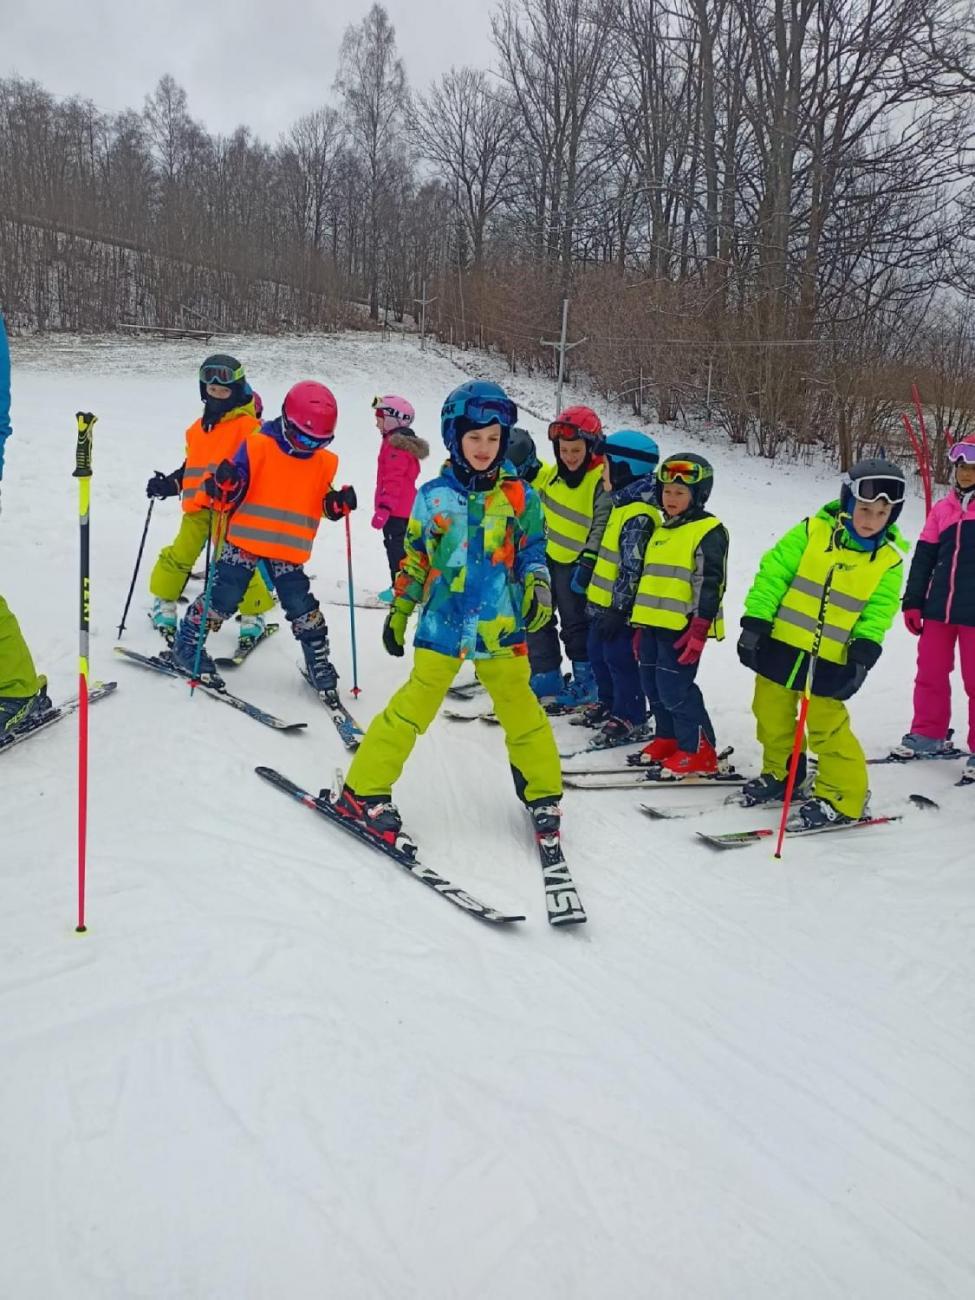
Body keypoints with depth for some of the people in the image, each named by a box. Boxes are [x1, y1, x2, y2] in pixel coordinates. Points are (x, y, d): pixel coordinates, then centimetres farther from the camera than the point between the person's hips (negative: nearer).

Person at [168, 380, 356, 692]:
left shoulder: (324, 462, 3)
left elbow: (321, 501, 15)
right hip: (247, 540, -3)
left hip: (289, 548, 3)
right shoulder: (259, 445, -10)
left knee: (301, 605, 1)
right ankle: (187, 644, 16)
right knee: (223, 596, -1)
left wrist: (339, 503, -6)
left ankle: (318, 659, 16)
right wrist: (224, 484, -31)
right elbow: (231, 496, -9)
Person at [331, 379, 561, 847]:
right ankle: (363, 791, 10)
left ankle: (542, 795, 30)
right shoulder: (433, 495, 3)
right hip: (441, 625, -1)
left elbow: (532, 553, 9)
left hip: (500, 627, 1)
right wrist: (399, 611, 12)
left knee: (521, 711, 9)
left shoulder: (519, 496, 3)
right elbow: (414, 559, 11)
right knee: (412, 709, -3)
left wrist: (538, 589, -10)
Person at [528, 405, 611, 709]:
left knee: (575, 625, 1)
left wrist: (588, 563, -23)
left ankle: (586, 684, 15)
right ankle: (546, 679, 25)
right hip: (547, 556, 8)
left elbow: (603, 526, -19)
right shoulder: (554, 472, 2)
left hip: (576, 562, -7)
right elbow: (530, 474, 23)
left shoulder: (601, 480, -18)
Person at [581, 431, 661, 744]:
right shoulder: (624, 505, 10)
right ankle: (608, 704, 37)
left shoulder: (638, 516, -23)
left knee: (619, 660, 0)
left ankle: (630, 720, 12)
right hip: (603, 602, 10)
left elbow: (633, 570, -24)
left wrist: (617, 610, -22)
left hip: (619, 609, -10)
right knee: (598, 654, 20)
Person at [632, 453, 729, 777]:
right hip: (654, 623, 9)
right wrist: (641, 625, 24)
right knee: (653, 685, 13)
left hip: (682, 625, -9)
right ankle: (668, 738, 28)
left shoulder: (709, 531, -8)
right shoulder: (662, 530, 18)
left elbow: (710, 583, -14)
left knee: (674, 687, -10)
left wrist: (700, 628, -19)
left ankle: (699, 751, 0)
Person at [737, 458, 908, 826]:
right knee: (771, 716, 14)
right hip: (780, 646, 2)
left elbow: (878, 614, 1)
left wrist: (864, 653, -13)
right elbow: (772, 573, -6)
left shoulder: (888, 561, -2)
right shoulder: (812, 532, -7)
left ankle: (842, 797, 16)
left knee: (828, 728, -1)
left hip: (829, 662, -1)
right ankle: (780, 773, 37)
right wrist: (754, 622, -10)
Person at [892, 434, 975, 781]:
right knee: (930, 674, 10)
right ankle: (928, 735, 24)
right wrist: (912, 602, 9)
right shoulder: (942, 509, 10)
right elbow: (923, 558, 12)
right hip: (938, 608, 4)